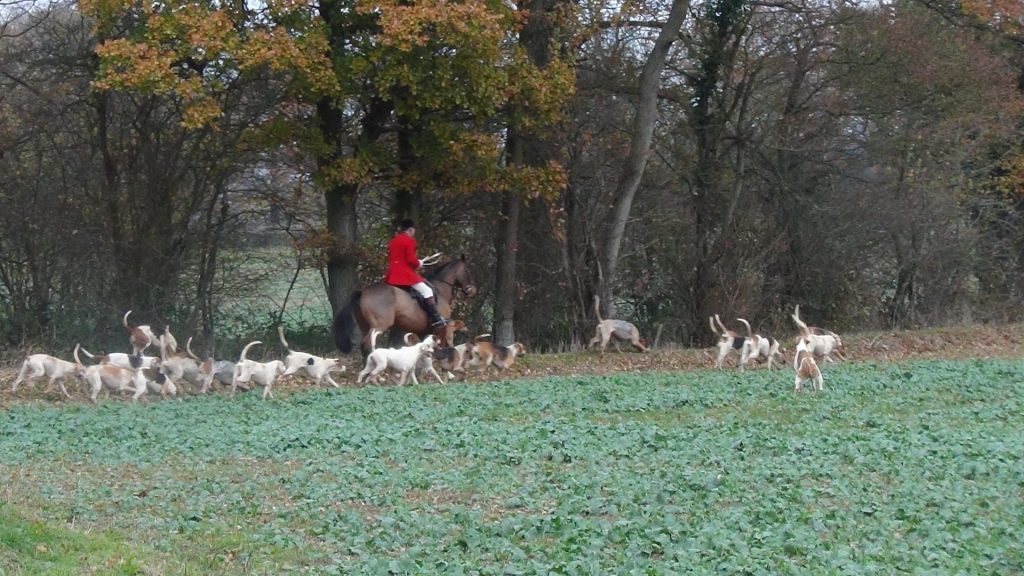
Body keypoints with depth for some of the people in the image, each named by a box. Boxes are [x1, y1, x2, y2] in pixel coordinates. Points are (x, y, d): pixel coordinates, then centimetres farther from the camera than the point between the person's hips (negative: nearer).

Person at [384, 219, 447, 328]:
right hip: (405, 274, -8)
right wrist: (419, 263, 4)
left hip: (392, 275, 8)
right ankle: (436, 320, -13)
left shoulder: (393, 241, 17)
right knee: (427, 291, -6)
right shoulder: (409, 240, -8)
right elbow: (411, 260, -16)